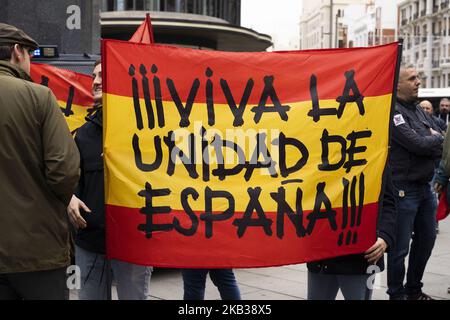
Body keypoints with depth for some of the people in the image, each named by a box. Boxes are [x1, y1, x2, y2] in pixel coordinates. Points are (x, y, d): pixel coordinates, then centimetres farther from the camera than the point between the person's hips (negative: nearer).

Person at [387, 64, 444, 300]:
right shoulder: (392, 112, -14)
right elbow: (418, 144, -20)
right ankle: (397, 294, 15)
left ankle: (414, 290, 32)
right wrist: (437, 141, -2)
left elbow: (439, 138, 12)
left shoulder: (417, 109, 13)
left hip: (424, 187, 9)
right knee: (400, 247, 0)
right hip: (404, 189, -9)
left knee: (426, 239, 17)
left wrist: (432, 142, -10)